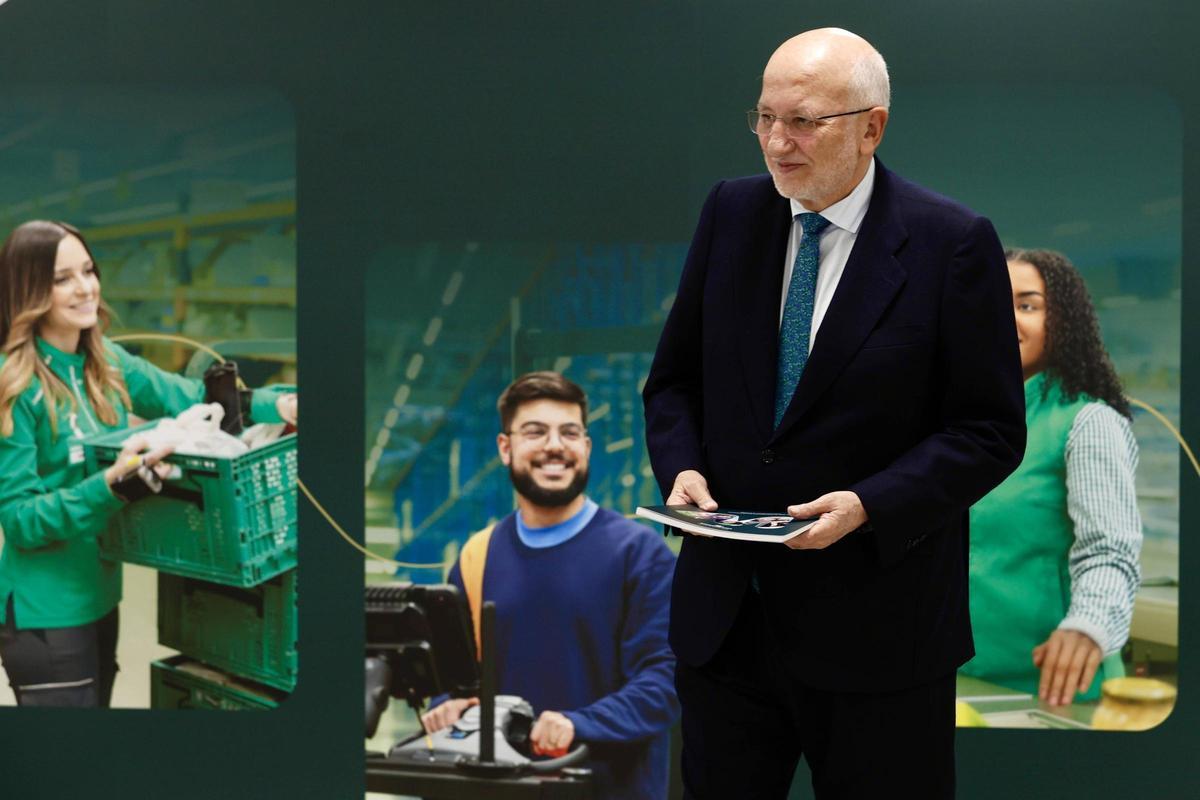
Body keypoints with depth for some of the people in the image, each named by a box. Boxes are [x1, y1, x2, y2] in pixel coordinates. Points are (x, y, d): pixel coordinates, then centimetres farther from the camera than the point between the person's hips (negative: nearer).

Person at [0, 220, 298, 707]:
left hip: (98, 598, 7)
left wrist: (277, 405, -10)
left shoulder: (108, 364, 5)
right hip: (46, 614, -7)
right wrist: (111, 484, -30)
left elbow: (193, 399, 8)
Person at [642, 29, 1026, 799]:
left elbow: (991, 431, -9)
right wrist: (681, 466, -7)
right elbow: (674, 377, 12)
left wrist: (868, 506, -20)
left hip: (877, 627, -4)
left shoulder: (952, 242, -10)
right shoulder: (731, 212, 4)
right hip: (724, 612, 4)